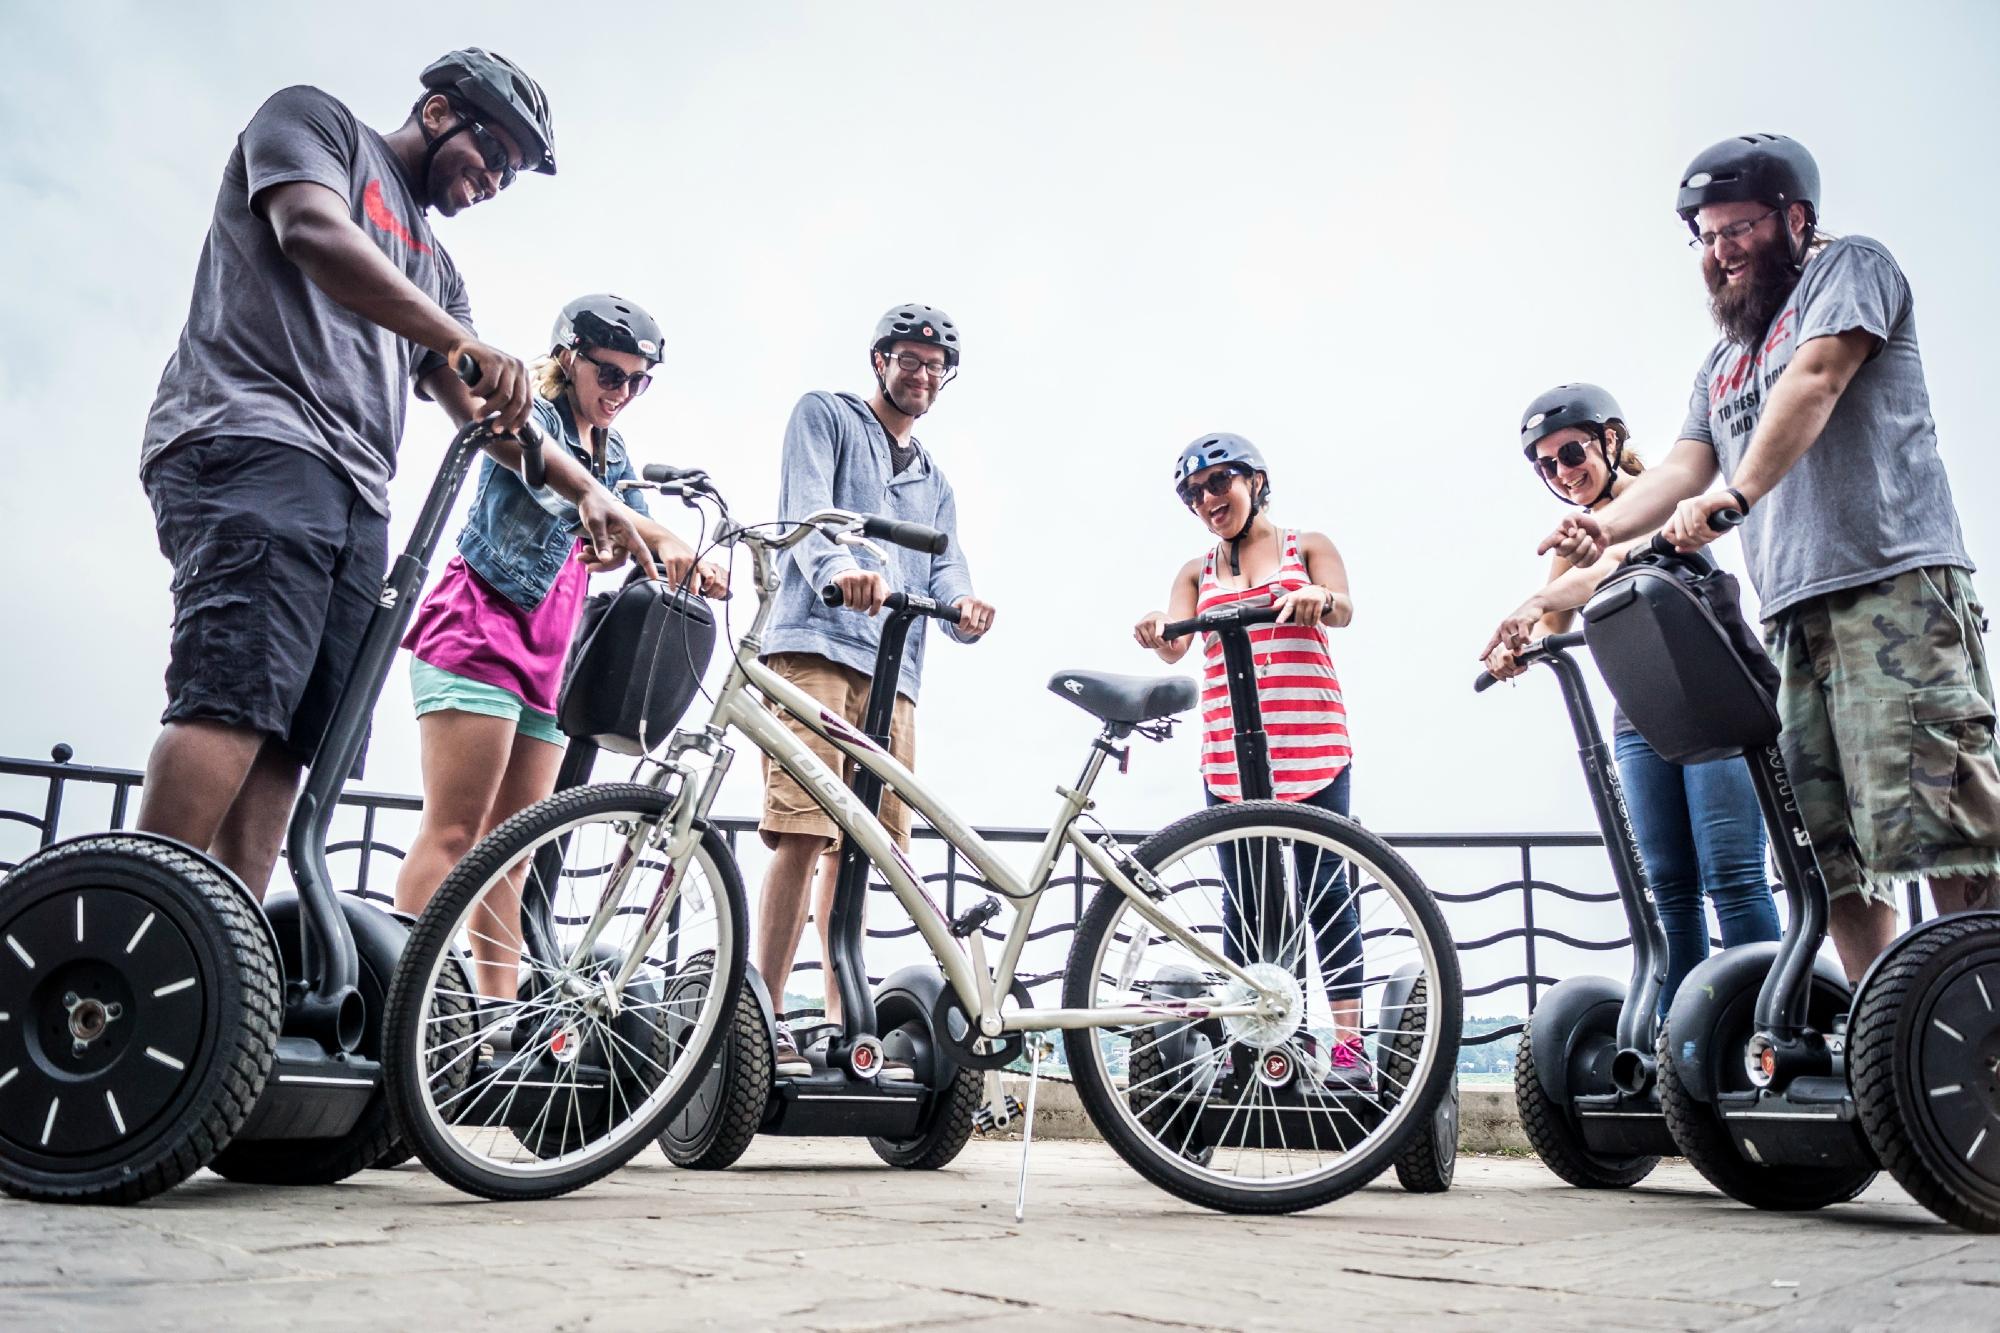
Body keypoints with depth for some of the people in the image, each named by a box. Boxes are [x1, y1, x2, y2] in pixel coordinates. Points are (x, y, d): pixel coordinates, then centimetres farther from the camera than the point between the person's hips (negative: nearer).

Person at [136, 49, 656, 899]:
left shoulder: (434, 266, 32)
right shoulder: (316, 120, 12)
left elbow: (480, 410, 27)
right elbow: (313, 233, -10)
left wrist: (585, 489, 14)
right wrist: (465, 340, -23)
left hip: (357, 498, 8)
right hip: (255, 444, -8)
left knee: (286, 742, -6)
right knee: (237, 698, -25)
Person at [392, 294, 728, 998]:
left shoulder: (612, 453, 20)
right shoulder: (531, 413, -1)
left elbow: (638, 538, 10)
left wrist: (694, 568, -15)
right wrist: (659, 536, -39)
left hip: (546, 651, 7)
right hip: (480, 628, -7)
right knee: (454, 831, -15)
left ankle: (500, 1006, 3)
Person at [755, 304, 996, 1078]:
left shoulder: (934, 482, 30)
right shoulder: (824, 417, 14)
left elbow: (946, 568, 14)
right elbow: (807, 505, -6)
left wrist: (966, 608, -12)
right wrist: (840, 569, -29)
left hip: (894, 668, 6)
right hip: (816, 644, -6)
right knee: (803, 832, -16)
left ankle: (842, 1023, 10)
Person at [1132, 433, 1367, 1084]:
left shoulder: (1307, 546, 12)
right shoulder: (1198, 571, 18)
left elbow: (1343, 608, -6)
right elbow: (1177, 643, 2)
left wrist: (1317, 599, -30)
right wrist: (1157, 634, -22)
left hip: (1312, 744, -2)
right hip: (1232, 752, 3)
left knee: (1324, 888, -3)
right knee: (1243, 899, 4)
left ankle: (1347, 1042, -1)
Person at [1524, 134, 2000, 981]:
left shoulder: (1848, 268, 8)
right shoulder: (1722, 363, 27)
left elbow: (1815, 383, -11)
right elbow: (1683, 469, 13)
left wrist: (1734, 496, -25)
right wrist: (1604, 525, -8)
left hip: (1893, 586, -7)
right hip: (1792, 614, 7)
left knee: (1931, 815, -14)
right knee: (1829, 852, 3)